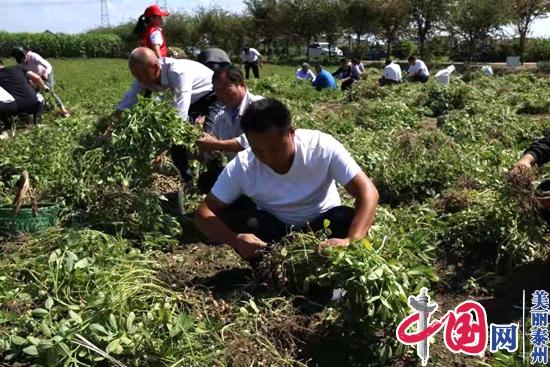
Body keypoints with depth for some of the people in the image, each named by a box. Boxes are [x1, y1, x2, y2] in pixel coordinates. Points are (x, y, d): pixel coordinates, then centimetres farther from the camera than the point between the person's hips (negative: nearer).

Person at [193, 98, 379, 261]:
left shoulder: (322, 147, -26)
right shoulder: (242, 166, -20)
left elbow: (367, 191, -30)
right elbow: (204, 213, -18)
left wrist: (351, 241, -47)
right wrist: (235, 239, -39)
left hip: (322, 227, -1)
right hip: (275, 232, 1)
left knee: (346, 219, -32)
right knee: (230, 219, -26)